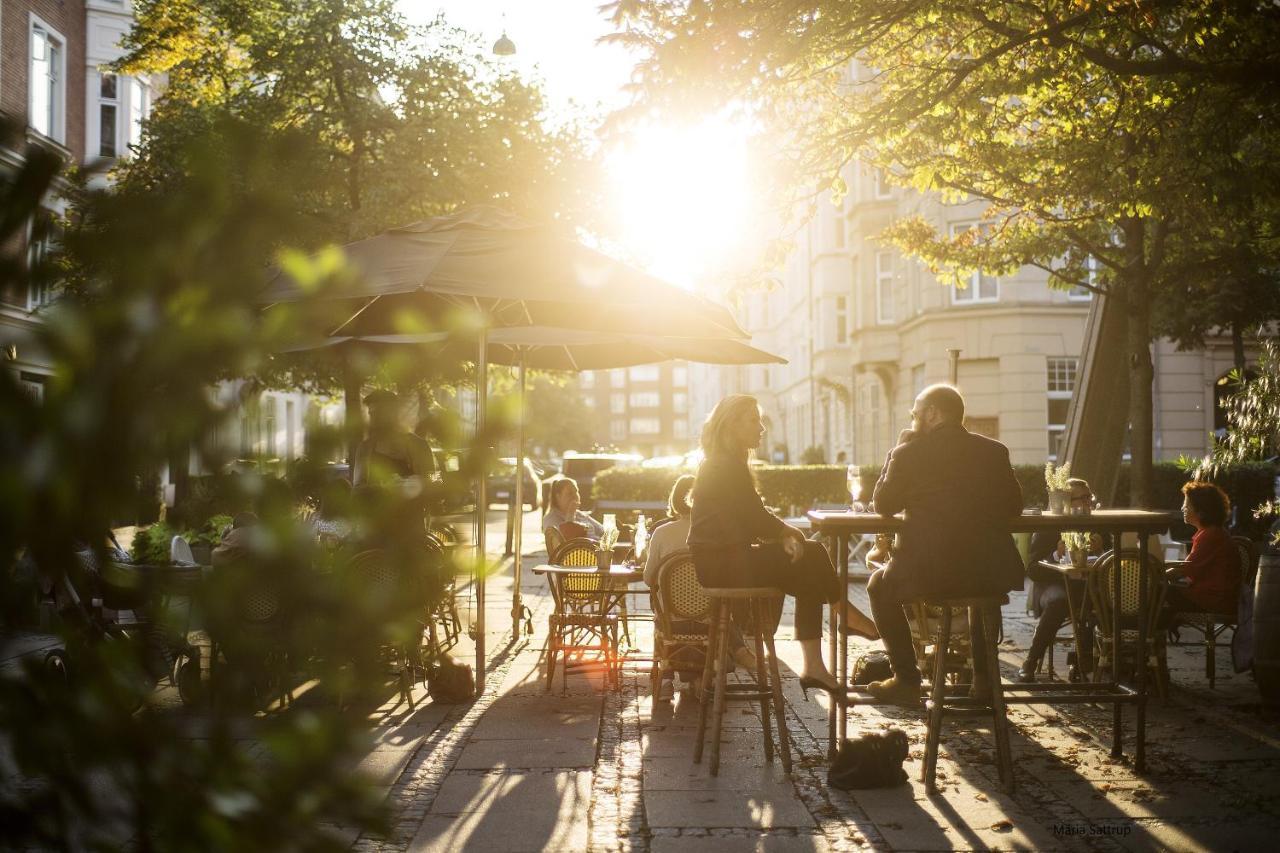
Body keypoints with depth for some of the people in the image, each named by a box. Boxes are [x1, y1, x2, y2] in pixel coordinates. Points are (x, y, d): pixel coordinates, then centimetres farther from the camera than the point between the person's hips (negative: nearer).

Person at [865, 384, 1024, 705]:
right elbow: (1014, 506, 11)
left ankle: (907, 680, 18)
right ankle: (983, 675, 33)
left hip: (927, 573, -4)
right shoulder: (994, 450, 5)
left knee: (879, 585, 25)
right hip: (990, 575, 4)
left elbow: (883, 505, 5)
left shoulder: (909, 453, -5)